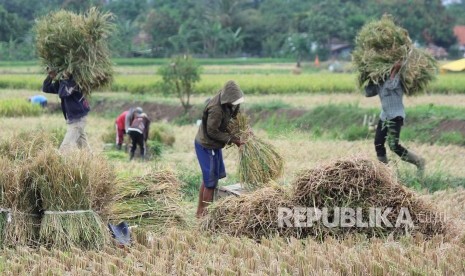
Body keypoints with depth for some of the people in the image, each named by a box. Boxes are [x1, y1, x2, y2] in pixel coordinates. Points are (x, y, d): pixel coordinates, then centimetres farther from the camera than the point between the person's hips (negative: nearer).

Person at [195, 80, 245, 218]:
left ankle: (200, 211, 27)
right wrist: (231, 139, -19)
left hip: (214, 145, 9)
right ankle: (205, 213, 5)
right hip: (206, 146, -9)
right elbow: (212, 131, -24)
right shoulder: (216, 109, -30)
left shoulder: (225, 104, -3)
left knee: (208, 179, 17)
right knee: (210, 181, -3)